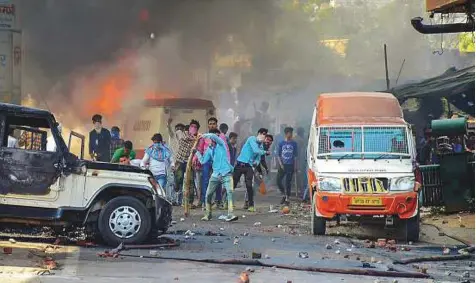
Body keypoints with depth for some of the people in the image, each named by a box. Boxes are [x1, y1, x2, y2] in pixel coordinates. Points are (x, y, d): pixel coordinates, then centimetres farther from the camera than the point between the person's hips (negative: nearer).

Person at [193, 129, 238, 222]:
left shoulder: (221, 144, -1)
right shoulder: (209, 149, 13)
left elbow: (213, 136, -19)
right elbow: (203, 161, 13)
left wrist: (203, 136, -6)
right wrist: (196, 152, 10)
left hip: (226, 173, -5)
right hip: (216, 175, 5)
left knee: (230, 192, -22)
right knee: (208, 195, 6)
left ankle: (230, 215, -29)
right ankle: (208, 215, 23)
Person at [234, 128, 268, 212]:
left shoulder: (261, 145, 13)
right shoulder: (252, 139, -7)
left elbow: (258, 157, 15)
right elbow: (256, 150, -20)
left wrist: (256, 162, -7)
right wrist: (265, 152, -7)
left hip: (249, 166, 4)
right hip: (240, 164, -4)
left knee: (249, 185, -8)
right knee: (233, 184, 1)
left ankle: (251, 205, -3)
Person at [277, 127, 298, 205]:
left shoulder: (294, 143, 3)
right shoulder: (281, 143, 3)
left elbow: (295, 156, 5)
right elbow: (278, 155, 4)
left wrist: (295, 166, -1)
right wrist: (281, 164, -7)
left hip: (290, 165, -1)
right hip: (282, 165, 1)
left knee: (288, 182, 1)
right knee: (279, 181, -6)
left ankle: (287, 199, 9)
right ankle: (284, 195, 17)